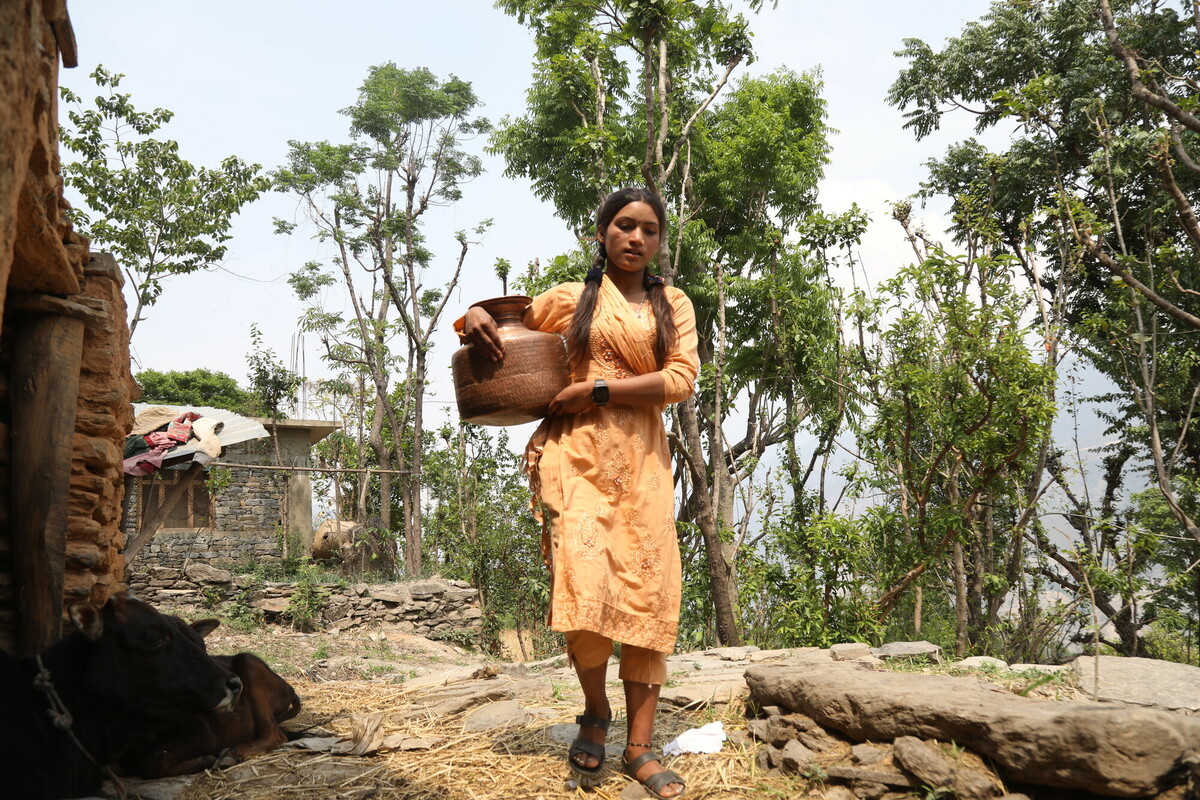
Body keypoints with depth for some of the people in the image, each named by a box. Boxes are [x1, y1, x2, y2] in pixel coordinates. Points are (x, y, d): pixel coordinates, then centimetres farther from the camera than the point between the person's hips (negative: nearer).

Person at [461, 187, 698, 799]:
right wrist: (475, 316, -3)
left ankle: (640, 747, 6)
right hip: (577, 452, -1)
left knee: (649, 593, -3)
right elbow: (503, 329, 22)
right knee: (586, 583, -17)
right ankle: (595, 713, 9)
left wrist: (595, 390, -10)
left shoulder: (674, 305, 13)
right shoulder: (567, 300, 12)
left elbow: (680, 379, -2)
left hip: (643, 459, 2)